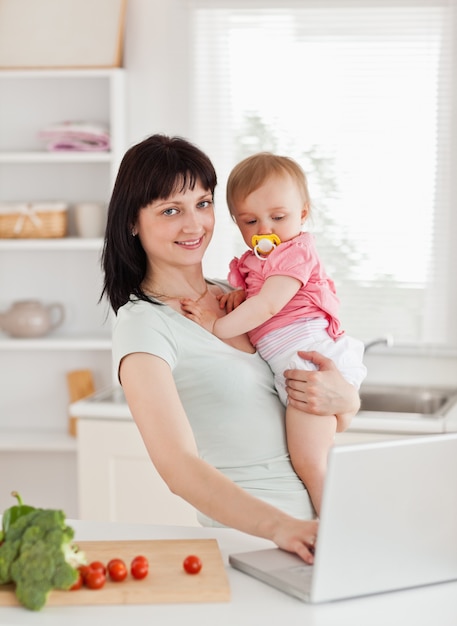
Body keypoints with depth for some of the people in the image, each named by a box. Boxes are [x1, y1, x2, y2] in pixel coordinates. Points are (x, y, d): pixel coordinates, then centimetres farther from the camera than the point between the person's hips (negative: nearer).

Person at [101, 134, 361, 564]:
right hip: (244, 535, -6)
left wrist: (344, 399, -5)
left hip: (310, 528, 6)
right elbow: (179, 467, -21)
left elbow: (338, 423, 20)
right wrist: (280, 527, -36)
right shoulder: (142, 324, -8)